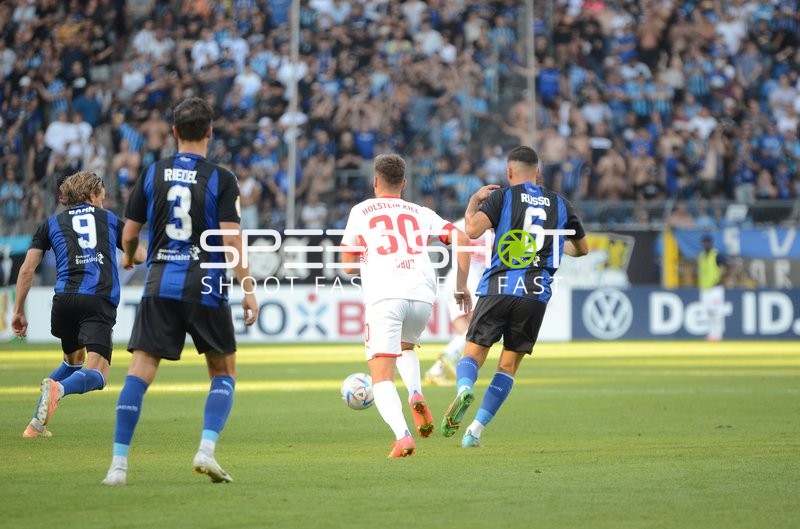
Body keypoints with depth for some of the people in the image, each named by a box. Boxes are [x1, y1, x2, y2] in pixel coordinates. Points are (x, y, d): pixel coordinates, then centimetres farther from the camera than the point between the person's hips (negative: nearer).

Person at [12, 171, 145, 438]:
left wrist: (19, 311, 17)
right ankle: (57, 389, -41)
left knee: (73, 360, 28)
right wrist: (129, 260, 50)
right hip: (100, 303, -3)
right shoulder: (110, 219, 20)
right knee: (97, 374, -8)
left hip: (64, 300, 3)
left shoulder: (51, 223, 19)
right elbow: (140, 257, 26)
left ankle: (37, 423, 17)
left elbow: (27, 269, 11)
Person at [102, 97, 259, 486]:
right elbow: (232, 239, -10)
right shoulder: (221, 179, -3)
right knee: (224, 373, 14)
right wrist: (247, 290, -5)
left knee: (140, 371, -2)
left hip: (160, 283, 2)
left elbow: (129, 235, 9)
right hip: (206, 288, -2)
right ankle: (206, 450, -4)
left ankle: (119, 464, -10)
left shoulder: (152, 174, 5)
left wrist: (129, 257, 32)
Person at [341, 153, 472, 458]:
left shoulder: (361, 211, 17)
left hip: (383, 296, -3)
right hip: (422, 295, 3)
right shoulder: (419, 213, 23)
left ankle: (402, 436, -29)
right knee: (405, 346, 33)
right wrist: (461, 286, 16)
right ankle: (415, 395, 4)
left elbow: (348, 266, 18)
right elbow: (461, 238, 10)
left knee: (382, 378, -4)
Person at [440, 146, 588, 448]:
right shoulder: (560, 204, 15)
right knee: (508, 366, 9)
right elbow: (582, 249, 28)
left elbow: (472, 230, -11)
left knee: (473, 353, 5)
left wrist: (474, 201, 8)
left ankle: (464, 389, -29)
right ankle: (476, 430, 1)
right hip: (537, 294, 2)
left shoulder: (502, 197, 4)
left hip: (498, 288, -2)